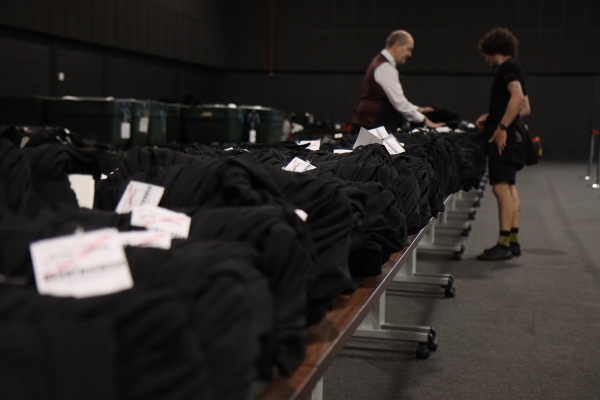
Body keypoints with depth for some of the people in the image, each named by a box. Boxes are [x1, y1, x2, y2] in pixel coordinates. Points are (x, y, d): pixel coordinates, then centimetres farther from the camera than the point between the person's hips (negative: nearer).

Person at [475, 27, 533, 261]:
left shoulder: (508, 67, -9)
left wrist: (501, 127, -25)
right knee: (509, 187, 12)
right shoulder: (513, 68, 21)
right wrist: (493, 117, 21)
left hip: (504, 136, -11)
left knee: (501, 187, -13)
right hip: (512, 134, 11)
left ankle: (504, 244, -15)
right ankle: (513, 242, 17)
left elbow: (518, 97, -25)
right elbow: (526, 109, 24)